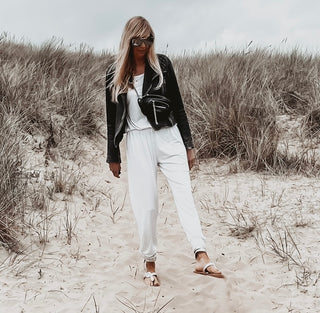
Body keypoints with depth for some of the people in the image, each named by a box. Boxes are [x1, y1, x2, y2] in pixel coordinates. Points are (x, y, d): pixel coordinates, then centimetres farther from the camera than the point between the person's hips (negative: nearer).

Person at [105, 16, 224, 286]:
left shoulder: (162, 64, 3)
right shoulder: (115, 74, 4)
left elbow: (177, 106, 6)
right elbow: (113, 118, 9)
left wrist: (188, 144, 4)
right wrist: (113, 156, 11)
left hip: (169, 136, 0)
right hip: (138, 142, 0)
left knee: (185, 194, -10)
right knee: (146, 205, 2)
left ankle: (202, 257, -17)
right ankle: (150, 263, 14)